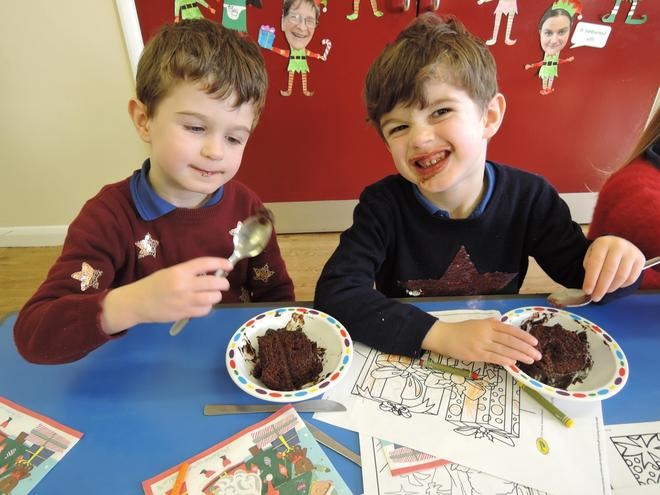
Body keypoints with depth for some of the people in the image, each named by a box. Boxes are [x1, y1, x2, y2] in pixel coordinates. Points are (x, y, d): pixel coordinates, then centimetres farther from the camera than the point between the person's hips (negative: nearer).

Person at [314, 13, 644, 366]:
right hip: (406, 368, -1)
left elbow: (582, 274, 2)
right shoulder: (383, 205, -17)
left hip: (501, 364, 2)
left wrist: (613, 261, -20)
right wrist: (439, 334, -36)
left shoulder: (529, 197, -9)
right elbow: (333, 293, -27)